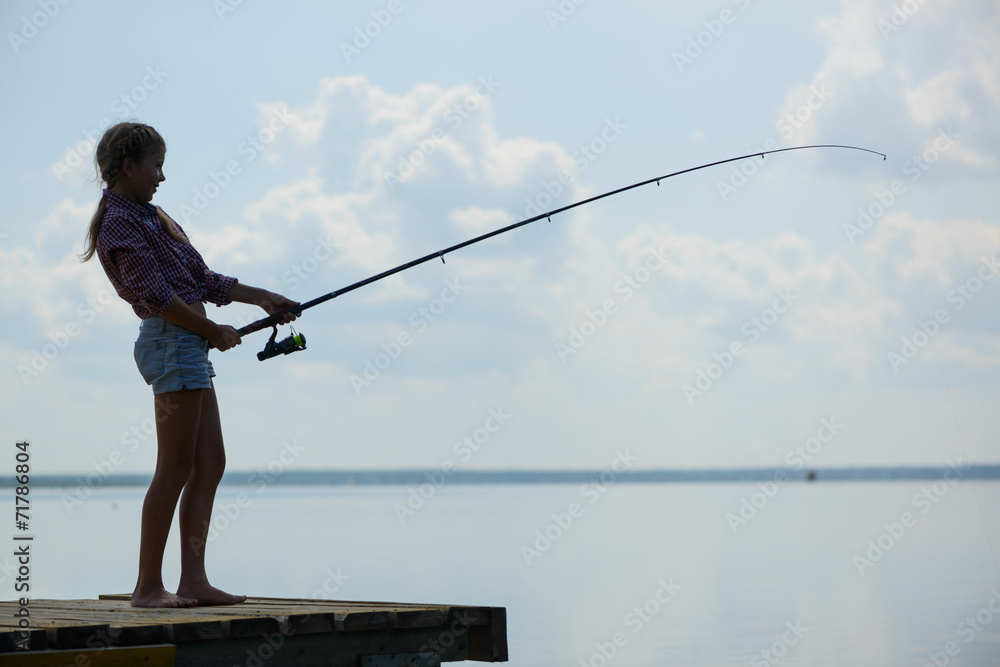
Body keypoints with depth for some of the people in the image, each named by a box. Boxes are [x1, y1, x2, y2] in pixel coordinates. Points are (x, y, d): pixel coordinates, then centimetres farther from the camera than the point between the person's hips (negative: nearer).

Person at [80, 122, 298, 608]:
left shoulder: (150, 216, 21)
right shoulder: (120, 222, -10)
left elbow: (201, 279, 22)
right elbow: (156, 295, -18)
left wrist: (261, 298, 17)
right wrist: (213, 330, -11)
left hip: (190, 345, 10)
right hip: (172, 341, -10)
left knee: (210, 462, 6)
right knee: (175, 468, -8)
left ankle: (193, 580, 5)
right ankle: (148, 586, -2)